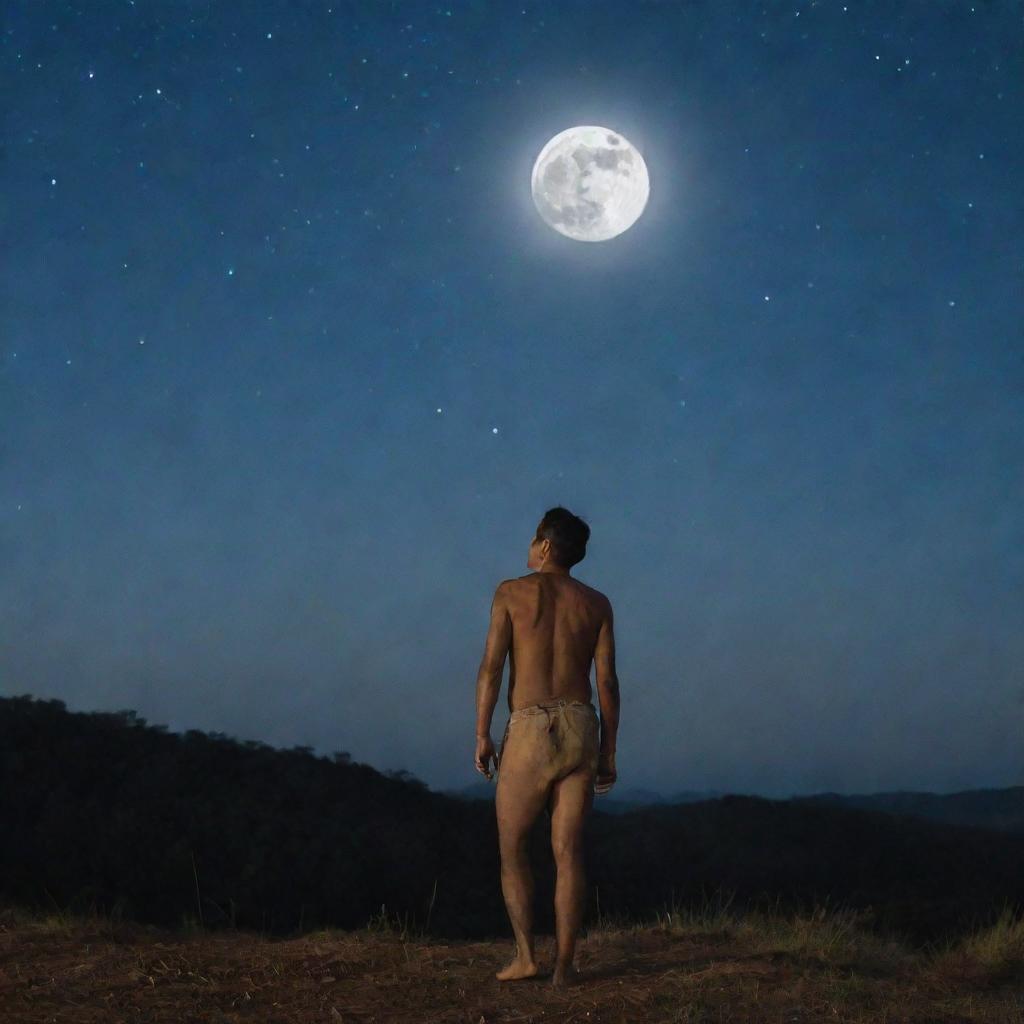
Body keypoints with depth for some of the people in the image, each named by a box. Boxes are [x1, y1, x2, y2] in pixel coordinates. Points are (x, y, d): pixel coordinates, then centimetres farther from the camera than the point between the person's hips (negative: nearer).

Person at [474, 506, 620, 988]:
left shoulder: (512, 592, 2)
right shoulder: (596, 603, 9)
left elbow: (491, 668, -5)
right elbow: (608, 682, 4)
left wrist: (481, 735, -1)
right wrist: (608, 753, 9)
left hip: (529, 733, -2)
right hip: (581, 731, 3)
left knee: (511, 847, 12)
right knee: (568, 852, 3)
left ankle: (525, 955, 6)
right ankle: (564, 965, 1)